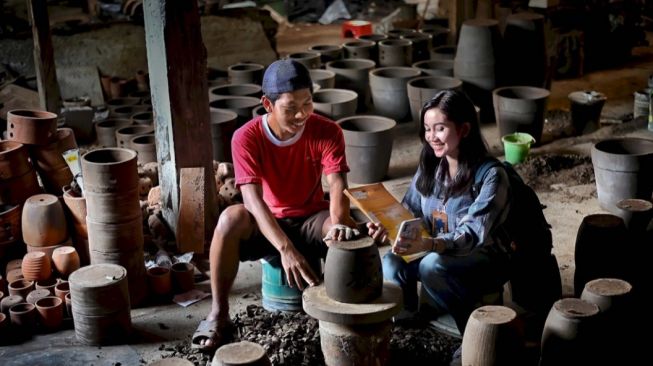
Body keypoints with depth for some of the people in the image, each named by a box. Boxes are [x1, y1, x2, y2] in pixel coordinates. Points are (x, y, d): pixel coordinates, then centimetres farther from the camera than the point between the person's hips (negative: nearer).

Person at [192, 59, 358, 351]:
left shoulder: (327, 132, -15)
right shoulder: (246, 137, -20)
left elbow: (337, 186, -26)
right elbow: (253, 198, -31)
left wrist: (338, 224, -50)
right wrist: (286, 249, -46)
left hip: (311, 221, 1)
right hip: (266, 224, 0)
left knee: (347, 232, -34)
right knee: (231, 218, -35)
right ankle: (218, 315, -22)